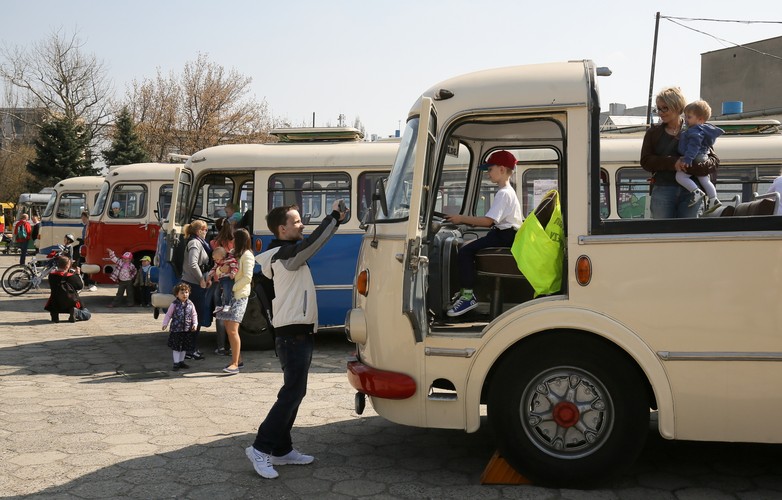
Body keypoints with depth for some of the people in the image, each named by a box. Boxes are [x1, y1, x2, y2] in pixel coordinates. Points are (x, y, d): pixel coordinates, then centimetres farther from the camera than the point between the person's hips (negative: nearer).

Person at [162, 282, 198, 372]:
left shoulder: (190, 304, 1)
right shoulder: (174, 304, -7)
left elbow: (194, 315, 7)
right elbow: (168, 315, -2)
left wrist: (195, 324, -5)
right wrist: (165, 324, -11)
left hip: (187, 330, 4)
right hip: (176, 329, -4)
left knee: (184, 347, 14)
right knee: (176, 347, 1)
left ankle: (181, 361, 28)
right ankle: (176, 363, 8)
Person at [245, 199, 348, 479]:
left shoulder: (288, 254, 17)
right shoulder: (285, 254, -15)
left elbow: (311, 244, 23)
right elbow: (313, 242, -23)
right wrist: (333, 216, -15)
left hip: (298, 334, 11)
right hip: (293, 335, -11)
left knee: (294, 392, 13)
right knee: (292, 393, -11)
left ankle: (282, 449, 19)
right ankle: (261, 448, -7)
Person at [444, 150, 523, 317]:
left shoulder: (503, 193, -14)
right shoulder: (507, 192, 21)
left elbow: (488, 221, -23)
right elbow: (493, 221, 18)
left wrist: (462, 219, -15)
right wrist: (468, 220, 10)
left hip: (505, 236, -11)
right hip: (505, 234, 11)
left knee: (465, 252, -20)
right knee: (466, 247, 15)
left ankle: (468, 296, -19)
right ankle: (465, 291, 19)